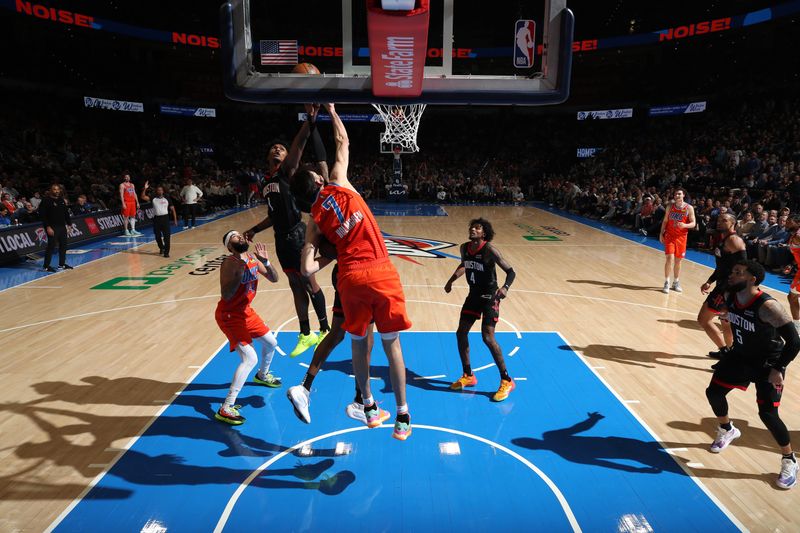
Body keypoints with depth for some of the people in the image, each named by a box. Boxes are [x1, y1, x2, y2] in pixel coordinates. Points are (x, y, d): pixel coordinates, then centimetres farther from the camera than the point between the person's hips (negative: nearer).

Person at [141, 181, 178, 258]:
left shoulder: (167, 199, 2)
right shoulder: (153, 198, 5)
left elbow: (172, 209, 3)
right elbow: (143, 197, -5)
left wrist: (175, 219, -2)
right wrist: (145, 189, -16)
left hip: (165, 218, -2)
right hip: (156, 218, 2)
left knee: (166, 236, -8)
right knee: (157, 236, 10)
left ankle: (166, 252, -4)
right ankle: (161, 248, 34)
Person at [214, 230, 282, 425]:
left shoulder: (253, 259, 1)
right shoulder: (230, 263, -22)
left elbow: (274, 279, 1)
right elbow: (226, 295, -30)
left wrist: (265, 261, -14)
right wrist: (240, 272, -33)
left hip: (245, 311, 9)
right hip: (229, 315, -9)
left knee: (271, 342, 22)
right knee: (250, 358, -20)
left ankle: (262, 375, 52)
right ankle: (225, 409, -15)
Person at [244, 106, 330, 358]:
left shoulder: (288, 171, -3)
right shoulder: (267, 183, 17)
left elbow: (297, 147, -21)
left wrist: (310, 121, -35)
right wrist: (254, 230, 22)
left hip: (296, 235, -7)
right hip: (281, 238, 8)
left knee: (309, 284, 0)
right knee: (296, 287, 12)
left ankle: (325, 331, 14)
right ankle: (306, 335, 22)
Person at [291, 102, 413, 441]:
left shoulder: (314, 221, 8)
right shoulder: (339, 185, 6)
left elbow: (306, 269, -3)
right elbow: (342, 142, 20)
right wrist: (331, 111, 32)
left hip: (350, 278, 1)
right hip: (382, 274, -1)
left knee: (359, 343, 20)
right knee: (391, 345, 9)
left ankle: (371, 409, 33)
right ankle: (402, 418, 18)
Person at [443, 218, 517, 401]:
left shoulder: (489, 250, -20)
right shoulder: (464, 248, -1)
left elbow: (510, 271, -21)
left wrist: (505, 287, -38)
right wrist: (451, 280, 17)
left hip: (489, 297, -7)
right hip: (473, 295, 7)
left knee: (488, 338, -14)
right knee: (461, 333, 7)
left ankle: (507, 381, 2)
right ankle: (468, 376, 24)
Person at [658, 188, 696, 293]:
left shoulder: (689, 208, -3)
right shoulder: (670, 206, 3)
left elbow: (693, 223, -3)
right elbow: (665, 221, 9)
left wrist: (685, 225, -24)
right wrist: (661, 233, 3)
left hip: (681, 237, 0)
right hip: (669, 235, 0)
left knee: (678, 260, 8)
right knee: (670, 258, -12)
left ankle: (676, 283, 22)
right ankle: (666, 283, -5)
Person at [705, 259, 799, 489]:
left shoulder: (767, 306, -32)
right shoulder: (730, 297, -10)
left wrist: (778, 369, -25)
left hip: (768, 363, -7)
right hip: (740, 356, 7)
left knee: (767, 413, -11)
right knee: (714, 392, 9)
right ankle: (727, 431, 39)